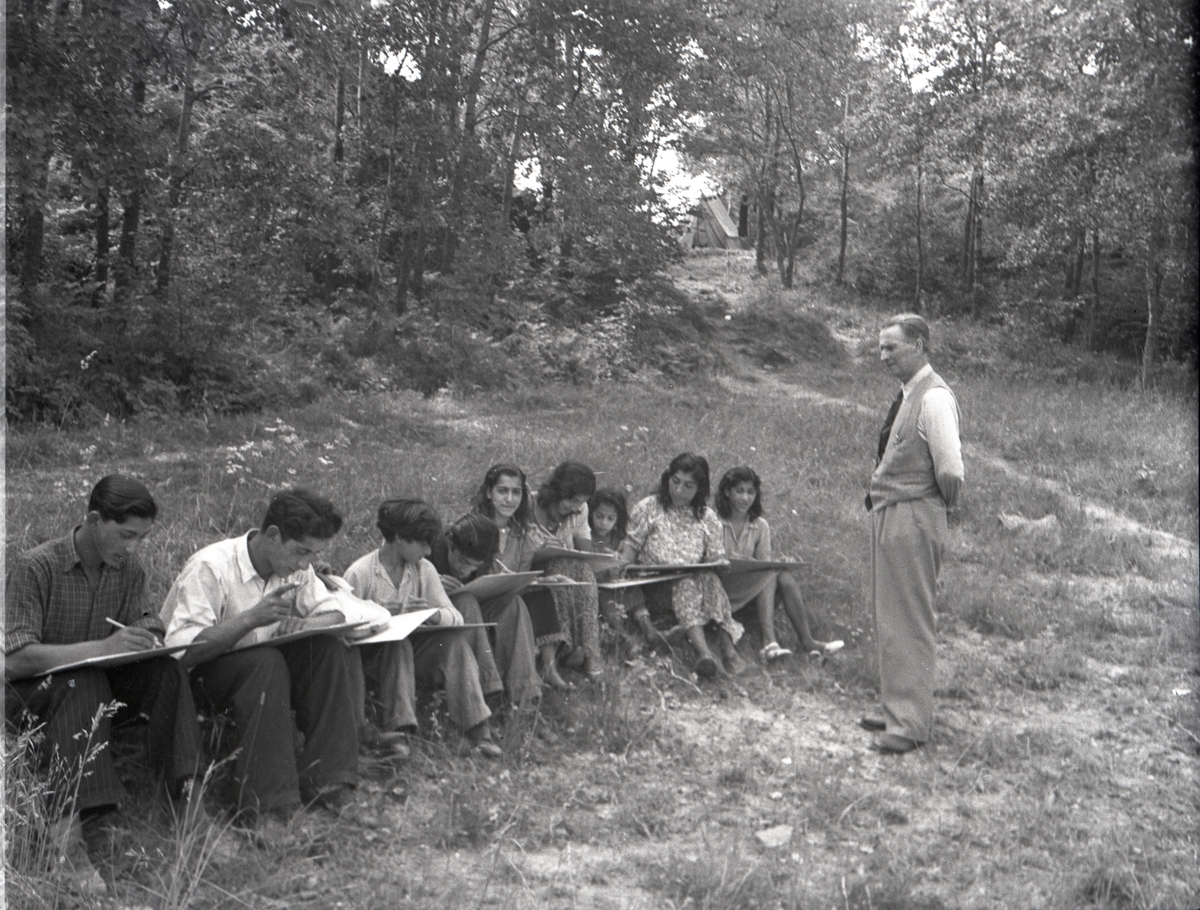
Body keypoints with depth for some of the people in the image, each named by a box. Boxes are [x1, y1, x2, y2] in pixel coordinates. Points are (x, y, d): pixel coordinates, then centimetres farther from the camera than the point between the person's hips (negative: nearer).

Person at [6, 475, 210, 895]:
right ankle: (70, 834, -45)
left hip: (103, 681, 4)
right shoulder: (33, 568, -15)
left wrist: (147, 632, -22)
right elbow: (16, 658, -22)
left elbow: (145, 623, 5)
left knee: (165, 670, -25)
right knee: (82, 683, -38)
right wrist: (103, 647, -34)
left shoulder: (129, 570, 3)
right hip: (34, 692, -4)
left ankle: (192, 799, -32)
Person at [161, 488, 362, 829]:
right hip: (199, 674, -6)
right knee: (265, 663, -36)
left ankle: (324, 779, -20)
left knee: (327, 647, -21)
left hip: (262, 666, 6)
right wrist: (252, 618, -36)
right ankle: (265, 804, -33)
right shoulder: (209, 568, -22)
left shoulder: (294, 567, -2)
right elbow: (184, 651, -29)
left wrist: (303, 624, -22)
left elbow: (335, 613, 0)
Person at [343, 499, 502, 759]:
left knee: (455, 638, -23)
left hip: (413, 652, 4)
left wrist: (434, 614, -24)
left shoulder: (424, 569, 5)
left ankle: (477, 732, -28)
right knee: (397, 643, -35)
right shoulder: (359, 574, -10)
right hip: (372, 657, -4)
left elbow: (456, 617, -3)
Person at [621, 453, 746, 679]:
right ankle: (703, 652, -50)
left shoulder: (707, 518, 10)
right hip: (654, 586, -2)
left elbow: (714, 559, 11)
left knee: (711, 580, -30)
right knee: (685, 583, -33)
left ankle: (728, 648, -38)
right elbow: (631, 545, 2)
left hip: (697, 579, 2)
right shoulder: (648, 509, 4)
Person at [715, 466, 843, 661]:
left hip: (756, 587, 4)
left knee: (785, 577, -26)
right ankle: (769, 641, -39)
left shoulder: (760, 526, 14)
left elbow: (766, 564, 8)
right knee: (772, 574, -28)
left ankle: (807, 641, -32)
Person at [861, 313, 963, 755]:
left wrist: (942, 504, -5)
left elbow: (950, 472, -22)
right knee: (887, 618, 17)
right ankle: (897, 708, 30)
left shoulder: (934, 399, -18)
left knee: (908, 621, -2)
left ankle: (911, 723, 7)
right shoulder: (906, 395, 12)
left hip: (913, 519, -10)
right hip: (889, 517, 10)